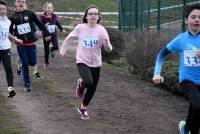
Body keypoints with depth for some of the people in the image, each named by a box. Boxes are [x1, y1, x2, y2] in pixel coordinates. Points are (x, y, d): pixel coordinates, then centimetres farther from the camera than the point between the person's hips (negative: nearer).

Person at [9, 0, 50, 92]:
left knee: (33, 63, 2)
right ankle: (27, 85, 10)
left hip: (31, 42, 1)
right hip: (20, 44, 0)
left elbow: (39, 24, 5)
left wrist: (46, 34, 8)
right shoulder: (13, 16, -1)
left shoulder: (30, 14, -2)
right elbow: (10, 31, 7)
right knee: (24, 64, -1)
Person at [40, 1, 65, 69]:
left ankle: (52, 49, 19)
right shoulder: (42, 17, -13)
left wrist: (62, 29, 14)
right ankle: (46, 63, 27)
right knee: (46, 50, 7)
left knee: (56, 47, -18)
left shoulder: (54, 16, -2)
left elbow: (57, 23, 16)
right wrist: (44, 26, -29)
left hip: (53, 34, 2)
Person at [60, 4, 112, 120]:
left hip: (96, 63, 3)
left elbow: (109, 49, -7)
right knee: (88, 82, -28)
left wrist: (106, 42, -28)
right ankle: (81, 84, 9)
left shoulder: (101, 30, -7)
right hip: (82, 62, -2)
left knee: (92, 89, 9)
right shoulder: (80, 28, -9)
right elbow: (69, 38, 9)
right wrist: (63, 50, 12)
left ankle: (83, 109, 33)